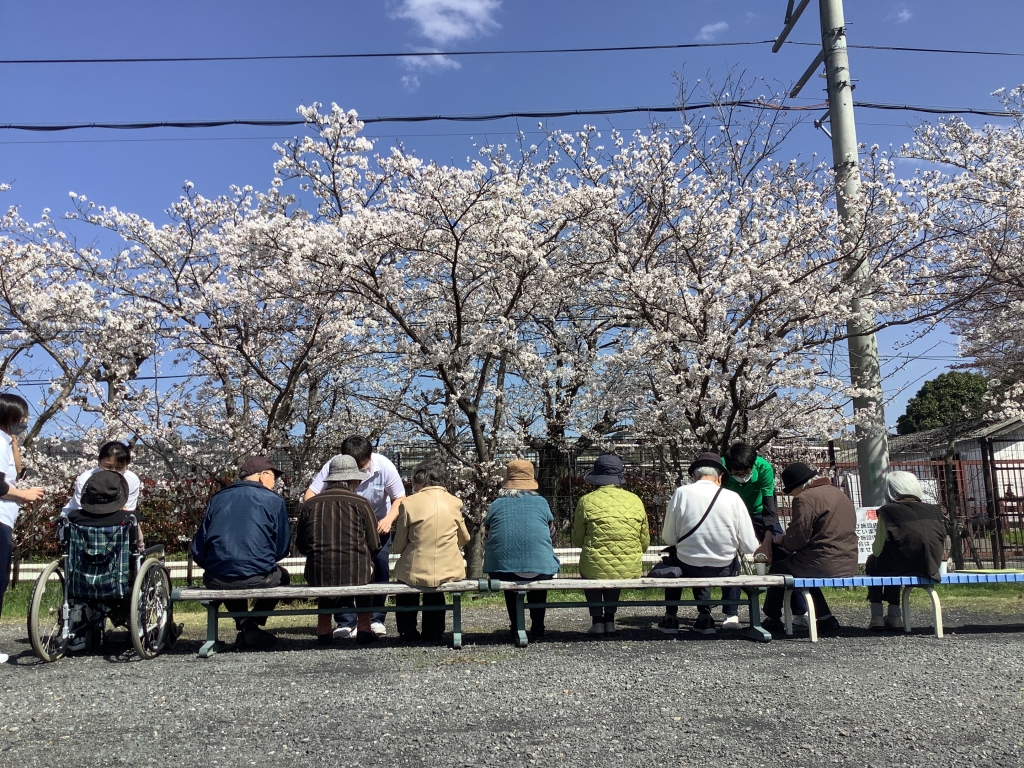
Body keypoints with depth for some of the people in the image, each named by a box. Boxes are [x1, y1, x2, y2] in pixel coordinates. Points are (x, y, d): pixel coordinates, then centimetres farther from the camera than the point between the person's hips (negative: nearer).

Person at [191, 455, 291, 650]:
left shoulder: (216, 499, 13)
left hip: (216, 581, 4)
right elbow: (282, 550, 4)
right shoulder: (274, 501, 3)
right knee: (281, 576, 30)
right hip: (257, 578, -4)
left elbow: (198, 549, 11)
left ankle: (245, 625, 19)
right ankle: (253, 624, 11)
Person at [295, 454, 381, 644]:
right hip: (355, 574, -2)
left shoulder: (308, 505, 5)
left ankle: (324, 627, 31)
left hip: (317, 575, 2)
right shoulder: (360, 503, -2)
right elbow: (374, 547, 1)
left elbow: (301, 545, 12)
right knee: (366, 566, 32)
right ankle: (364, 627, 29)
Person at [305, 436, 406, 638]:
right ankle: (345, 621, 1)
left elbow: (400, 498, -14)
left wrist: (389, 519, -33)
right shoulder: (333, 466, -26)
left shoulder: (384, 466, -24)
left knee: (380, 565, -10)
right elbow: (310, 495, -27)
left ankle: (376, 618, 3)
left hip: (377, 525, 0)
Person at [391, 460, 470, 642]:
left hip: (415, 573, -2)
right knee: (434, 592, 36)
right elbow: (464, 540, 11)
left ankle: (407, 632, 37)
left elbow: (399, 546, -3)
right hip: (449, 573, 2)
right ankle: (434, 632, 39)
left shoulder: (409, 503, -9)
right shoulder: (455, 503, -1)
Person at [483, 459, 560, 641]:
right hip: (540, 571, -1)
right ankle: (537, 630, 30)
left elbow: (487, 539, 14)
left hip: (501, 571, 1)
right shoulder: (541, 503, 6)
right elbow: (552, 536, 15)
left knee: (509, 584, 31)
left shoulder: (495, 505, 7)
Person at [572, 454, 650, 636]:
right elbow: (645, 544, 7)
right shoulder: (635, 500, 2)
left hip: (596, 569, -2)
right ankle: (609, 619, 31)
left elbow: (577, 541, 3)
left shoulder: (586, 501, -6)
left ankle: (597, 619, 24)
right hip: (631, 571, 2)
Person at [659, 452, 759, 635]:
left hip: (688, 570, 0)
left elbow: (668, 539, -6)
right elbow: (750, 547, -9)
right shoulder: (733, 497, -11)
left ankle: (670, 618, 34)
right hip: (723, 572, 1)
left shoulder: (681, 493, -12)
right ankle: (704, 618, 30)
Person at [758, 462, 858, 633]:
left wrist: (778, 540, 6)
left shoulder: (805, 499, -12)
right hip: (849, 566, 9)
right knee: (802, 567, 30)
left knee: (778, 569, 12)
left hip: (823, 565, -9)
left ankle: (772, 618, 26)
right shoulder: (839, 494, 17)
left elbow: (796, 540, -15)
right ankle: (825, 618, 24)